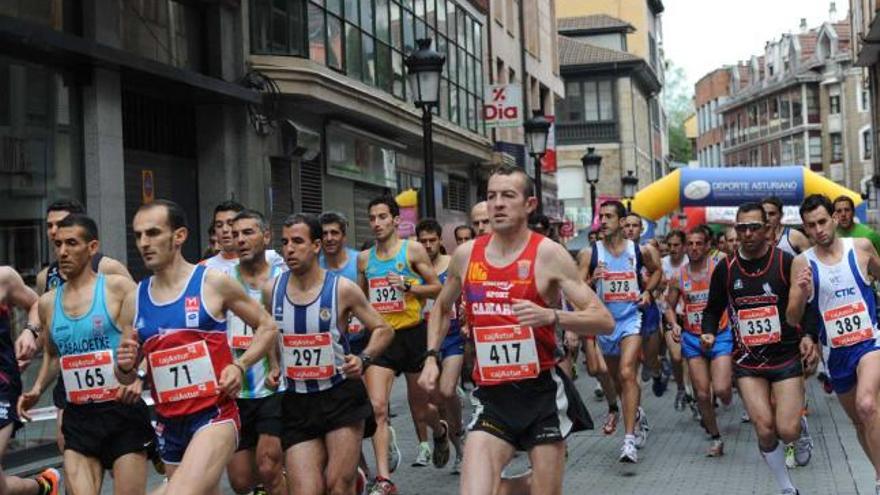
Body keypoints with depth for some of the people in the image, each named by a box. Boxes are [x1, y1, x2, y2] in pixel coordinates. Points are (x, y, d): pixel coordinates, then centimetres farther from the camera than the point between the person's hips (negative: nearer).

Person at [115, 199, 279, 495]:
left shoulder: (213, 283, -5)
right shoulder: (134, 302, 7)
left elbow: (267, 327, 5)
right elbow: (126, 379, 15)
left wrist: (240, 366, -9)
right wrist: (124, 367, -8)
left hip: (215, 416, -6)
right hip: (168, 426, 6)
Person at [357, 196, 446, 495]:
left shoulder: (413, 250, -3)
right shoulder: (364, 258, 8)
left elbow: (437, 289, -4)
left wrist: (408, 286, -19)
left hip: (412, 334, -2)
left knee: (420, 410, 11)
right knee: (377, 408, -14)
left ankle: (440, 431, 48)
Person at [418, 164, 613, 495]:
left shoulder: (548, 254, -7)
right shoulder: (466, 255, 5)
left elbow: (604, 321, -10)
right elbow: (442, 308, 24)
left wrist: (550, 315, -25)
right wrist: (431, 358, 12)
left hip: (541, 393, -2)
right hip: (492, 396, 2)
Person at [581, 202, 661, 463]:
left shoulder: (640, 251, -1)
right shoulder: (590, 253, -4)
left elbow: (656, 270, 19)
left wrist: (647, 291, 2)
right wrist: (592, 280, -23)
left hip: (631, 317, -3)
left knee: (627, 373, -20)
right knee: (616, 378, 17)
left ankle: (629, 440, -23)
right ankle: (636, 414, 47)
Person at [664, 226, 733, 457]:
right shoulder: (679, 276, 2)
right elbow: (670, 306, 13)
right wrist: (674, 324, -7)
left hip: (720, 335, -3)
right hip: (693, 338, 3)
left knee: (720, 390, -16)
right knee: (702, 394, 3)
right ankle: (715, 438, 19)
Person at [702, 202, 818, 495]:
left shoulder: (786, 262, -6)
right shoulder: (725, 270, 3)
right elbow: (713, 309, 14)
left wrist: (808, 335, -16)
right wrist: (708, 333, -5)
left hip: (786, 356, -2)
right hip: (748, 361, 2)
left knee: (787, 431, -12)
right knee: (765, 431, -11)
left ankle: (801, 425, 27)